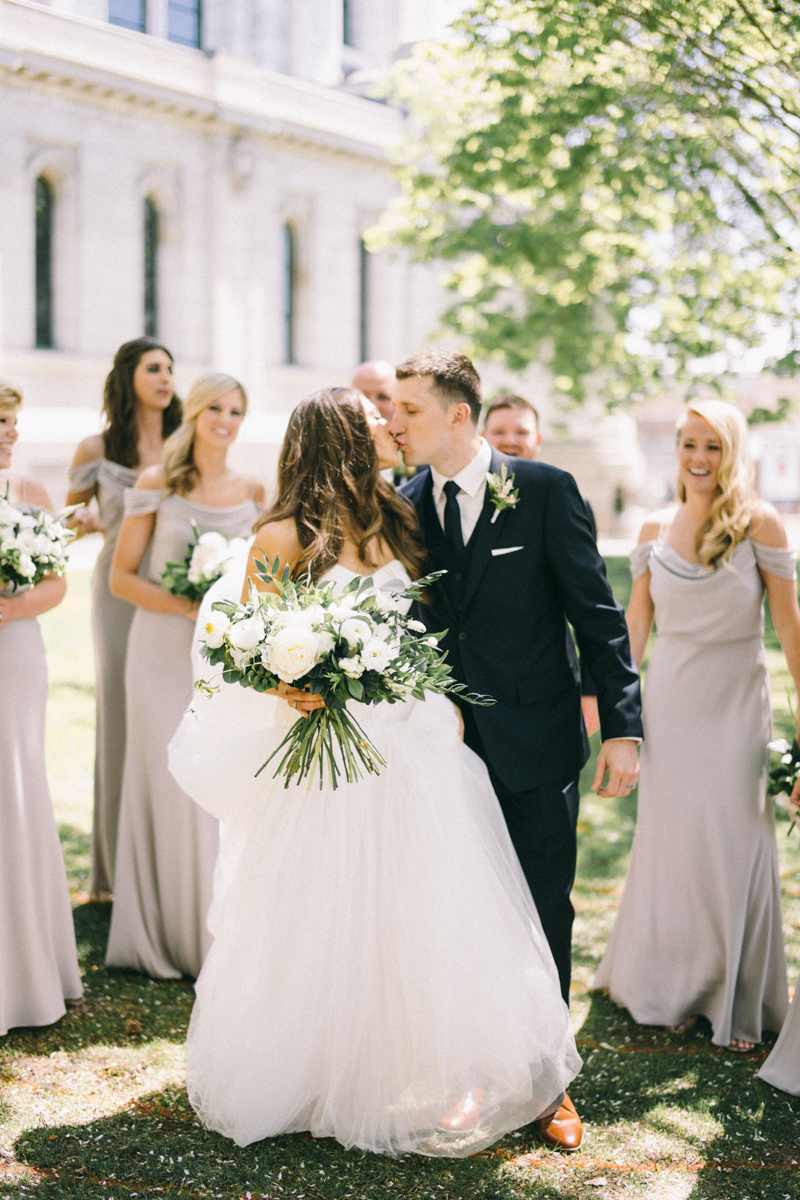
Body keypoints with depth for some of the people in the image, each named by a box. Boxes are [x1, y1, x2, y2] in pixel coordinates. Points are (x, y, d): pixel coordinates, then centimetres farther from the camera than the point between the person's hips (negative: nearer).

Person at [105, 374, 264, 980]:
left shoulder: (252, 490, 8)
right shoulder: (156, 484, -2)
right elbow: (122, 577, -3)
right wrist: (187, 605, -15)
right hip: (166, 652, -3)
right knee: (172, 787, 1)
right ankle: (169, 934, 14)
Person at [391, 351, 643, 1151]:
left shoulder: (544, 491, -8)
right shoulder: (404, 504, 2)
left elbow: (598, 614, -6)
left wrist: (621, 727, -10)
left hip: (536, 745, -3)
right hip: (448, 747, 3)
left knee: (544, 917, 8)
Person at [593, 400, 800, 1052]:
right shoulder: (655, 529, 4)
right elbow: (636, 621, 10)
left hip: (736, 703, -2)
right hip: (670, 701, 3)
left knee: (735, 845, 2)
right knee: (671, 842, 8)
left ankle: (738, 1001, 19)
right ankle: (672, 986, 26)